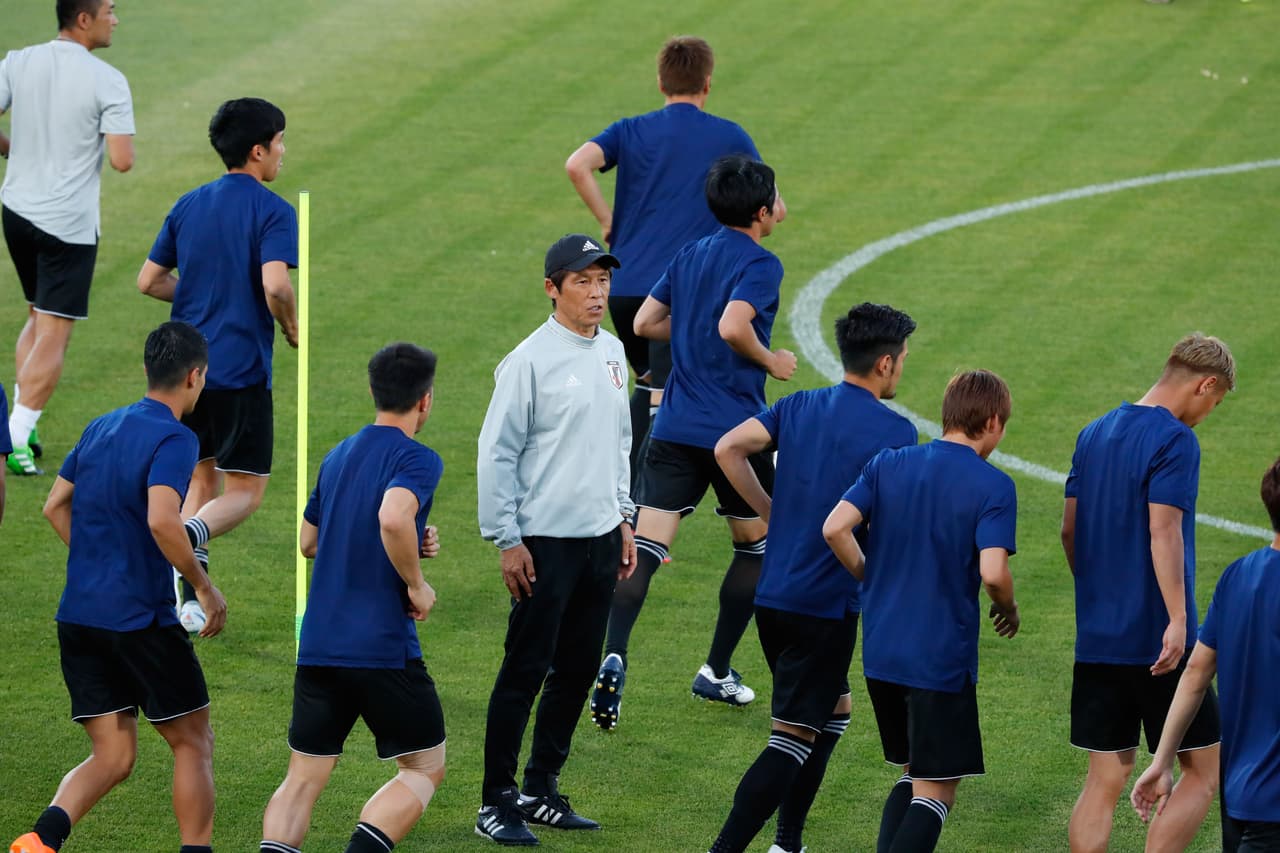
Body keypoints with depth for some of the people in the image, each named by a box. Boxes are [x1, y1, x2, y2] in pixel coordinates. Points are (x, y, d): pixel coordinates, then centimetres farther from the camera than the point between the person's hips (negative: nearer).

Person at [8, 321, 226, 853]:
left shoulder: (100, 429, 12)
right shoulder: (174, 439, -12)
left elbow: (55, 506, 19)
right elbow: (161, 520, -26)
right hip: (142, 619, -7)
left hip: (79, 614, 7)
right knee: (194, 743, 9)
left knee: (113, 757, 9)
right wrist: (205, 588, -15)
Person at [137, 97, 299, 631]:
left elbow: (149, 281, 10)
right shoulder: (273, 212, -10)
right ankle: (189, 536, -28)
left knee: (201, 480, 18)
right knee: (244, 491, 3)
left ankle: (190, 600, 9)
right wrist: (291, 328, -4)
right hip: (241, 370, -6)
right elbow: (275, 287, -24)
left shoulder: (188, 206, 9)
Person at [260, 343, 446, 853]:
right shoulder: (417, 459, -8)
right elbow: (393, 518, -29)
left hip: (318, 647, 6)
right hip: (384, 649, -6)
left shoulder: (338, 456, 15)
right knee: (425, 769, 8)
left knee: (303, 778, 9)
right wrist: (416, 584, -13)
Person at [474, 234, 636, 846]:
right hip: (546, 540, -7)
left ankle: (541, 790, 20)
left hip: (600, 540, 7)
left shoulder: (612, 353, 11)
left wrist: (624, 519, 18)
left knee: (576, 672, 11)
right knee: (524, 672, -5)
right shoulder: (530, 359, -13)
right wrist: (507, 541, -15)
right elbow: (497, 453, -12)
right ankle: (496, 802, 0)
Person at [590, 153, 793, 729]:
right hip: (734, 431, -5)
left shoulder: (691, 255, 13)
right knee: (755, 545, 17)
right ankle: (717, 671, 18)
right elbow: (732, 326, -25)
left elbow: (645, 322, 14)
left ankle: (613, 656, -26)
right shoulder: (759, 264, -9)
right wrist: (771, 361, -8)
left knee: (644, 547, -5)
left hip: (674, 427, 5)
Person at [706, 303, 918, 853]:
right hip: (827, 602, -7)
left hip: (773, 595, 7)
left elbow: (728, 449, 0)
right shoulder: (894, 431, -12)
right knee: (795, 736, -3)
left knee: (833, 711, 23)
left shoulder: (798, 407, 7)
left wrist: (771, 513, 9)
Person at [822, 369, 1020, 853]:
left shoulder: (888, 464, 4)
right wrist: (1009, 611, 1)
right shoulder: (993, 487, -10)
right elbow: (992, 572, -20)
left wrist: (870, 578, 10)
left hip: (881, 650, 6)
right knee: (937, 791, 2)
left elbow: (834, 528, -6)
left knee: (913, 774, 21)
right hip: (944, 659, -6)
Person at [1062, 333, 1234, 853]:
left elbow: (1069, 530, 16)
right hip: (1157, 644, -7)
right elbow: (1164, 531, -20)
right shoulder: (1174, 440, -11)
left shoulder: (1094, 435, 12)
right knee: (1204, 770, 3)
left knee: (1106, 779, 9)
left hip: (1097, 637, 7)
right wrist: (1178, 620, -23)